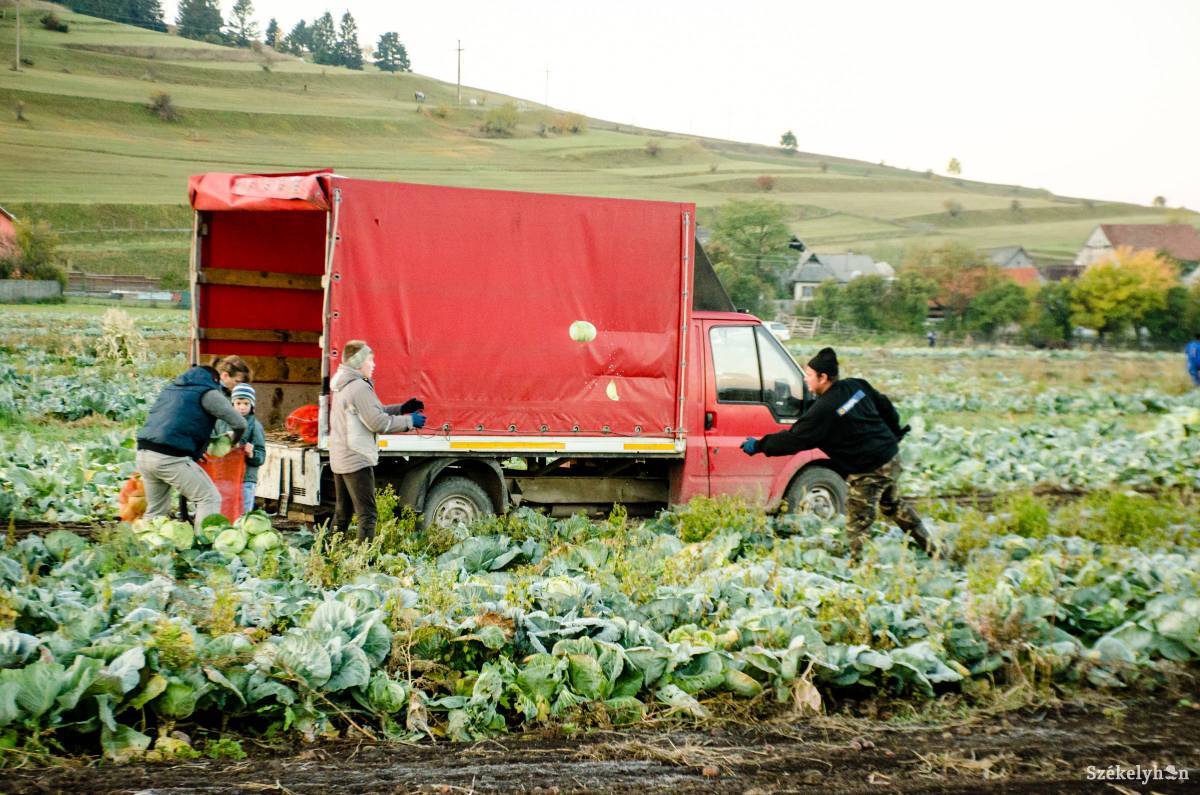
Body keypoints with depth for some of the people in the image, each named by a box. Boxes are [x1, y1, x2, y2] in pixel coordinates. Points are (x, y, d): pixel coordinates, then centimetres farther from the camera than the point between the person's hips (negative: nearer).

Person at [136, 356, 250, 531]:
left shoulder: (177, 385, 23)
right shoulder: (209, 393, -5)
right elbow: (239, 424, -12)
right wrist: (233, 442, 13)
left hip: (143, 453, 9)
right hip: (171, 457, -9)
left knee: (156, 509, 20)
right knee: (209, 499, -4)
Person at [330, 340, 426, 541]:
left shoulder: (342, 386, 14)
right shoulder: (359, 387, -18)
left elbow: (373, 412, 19)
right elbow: (378, 423, -20)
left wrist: (401, 409, 13)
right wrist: (409, 421, -9)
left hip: (339, 460, 10)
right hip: (357, 462, -10)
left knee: (342, 513, 17)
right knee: (367, 514, -9)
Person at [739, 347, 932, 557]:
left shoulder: (823, 410, -22)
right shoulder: (856, 386, 0)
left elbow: (794, 439, -18)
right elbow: (885, 407, 12)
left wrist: (759, 446, -7)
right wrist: (893, 434, 29)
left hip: (868, 472, -9)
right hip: (891, 457, 9)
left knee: (857, 527, 1)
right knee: (894, 505, 29)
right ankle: (929, 547, 41)